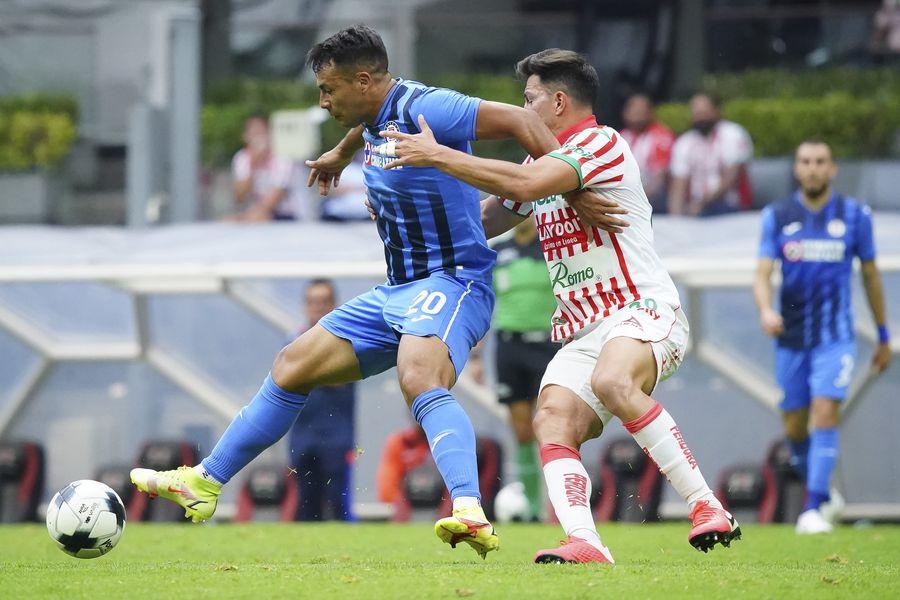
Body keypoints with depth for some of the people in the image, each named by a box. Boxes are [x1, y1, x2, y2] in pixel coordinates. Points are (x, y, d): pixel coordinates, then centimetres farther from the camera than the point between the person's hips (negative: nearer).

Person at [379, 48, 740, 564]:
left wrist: (436, 155, -17)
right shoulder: (543, 162, 22)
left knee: (612, 381, -37)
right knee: (554, 420, -20)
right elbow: (484, 219, 34)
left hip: (644, 310, -8)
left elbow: (524, 184, -22)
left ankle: (707, 507, -32)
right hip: (582, 329, 8)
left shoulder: (602, 144, -7)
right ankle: (585, 543, -36)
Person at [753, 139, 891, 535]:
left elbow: (870, 275, 10)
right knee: (794, 428, 7)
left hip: (835, 337, -2)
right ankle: (820, 489, 31)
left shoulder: (854, 215, 1)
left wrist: (883, 337, 13)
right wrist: (766, 310, -28)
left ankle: (813, 510, -18)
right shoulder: (777, 216, 1)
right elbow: (763, 274, -6)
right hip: (791, 338, 2)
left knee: (825, 415, -17)